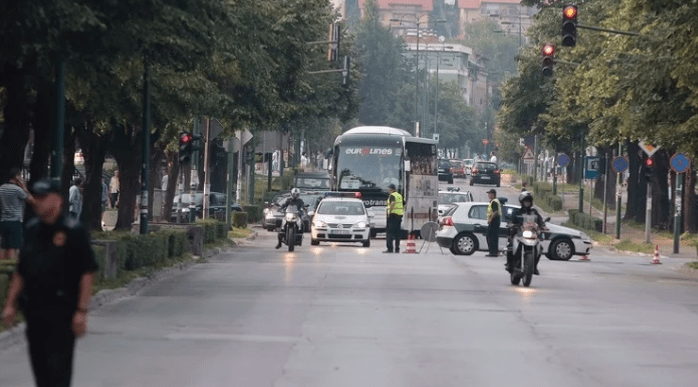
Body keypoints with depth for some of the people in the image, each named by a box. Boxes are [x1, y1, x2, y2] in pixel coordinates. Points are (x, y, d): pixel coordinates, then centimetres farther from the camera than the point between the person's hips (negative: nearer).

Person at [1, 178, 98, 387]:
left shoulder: (72, 231, -8)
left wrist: (81, 311, -15)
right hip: (34, 310, 7)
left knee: (58, 368, -8)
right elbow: (20, 272, 19)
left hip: (61, 312, -7)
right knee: (40, 367, 10)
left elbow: (87, 274, -10)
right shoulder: (32, 229, 12)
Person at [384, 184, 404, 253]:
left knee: (389, 232, -5)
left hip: (393, 214, -8)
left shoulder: (392, 195, -8)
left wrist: (389, 211, -22)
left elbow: (393, 203, -27)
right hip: (400, 215, 8)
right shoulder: (400, 196, 17)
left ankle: (390, 249, -12)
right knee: (397, 233, 11)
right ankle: (397, 249, 9)